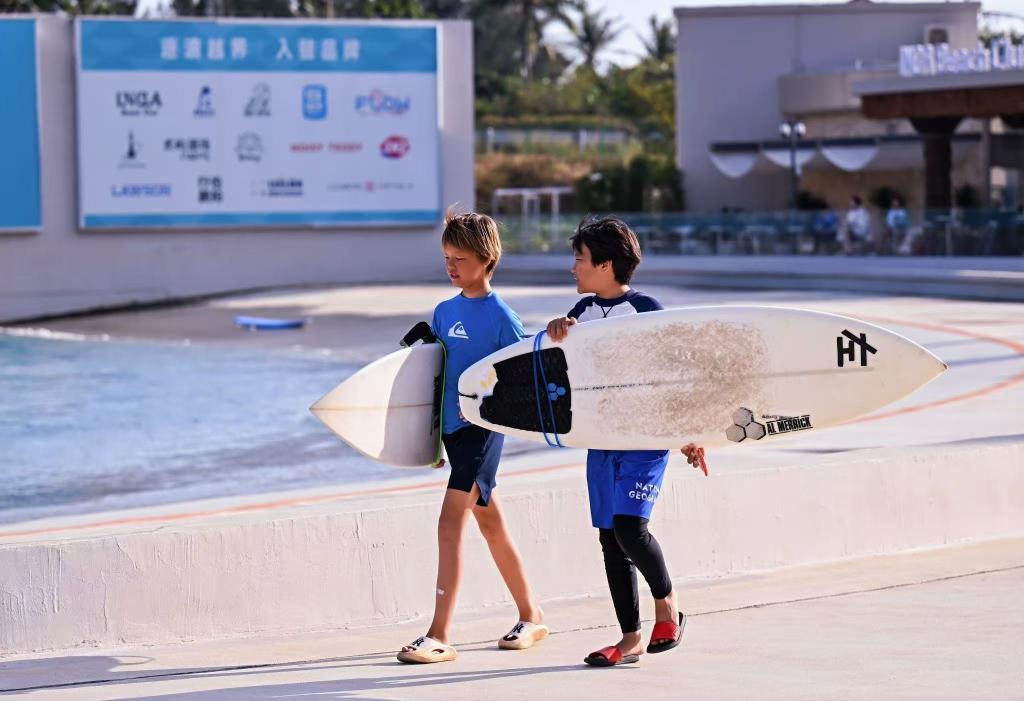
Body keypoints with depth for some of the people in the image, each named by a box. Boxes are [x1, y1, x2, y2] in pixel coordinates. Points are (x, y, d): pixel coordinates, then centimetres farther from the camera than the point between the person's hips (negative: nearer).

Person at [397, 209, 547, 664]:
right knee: (489, 522, 16)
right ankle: (531, 616, 30)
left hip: (483, 427, -8)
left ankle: (439, 636, -16)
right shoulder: (444, 311, 11)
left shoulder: (500, 316, -10)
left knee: (450, 524, -15)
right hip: (452, 426, 8)